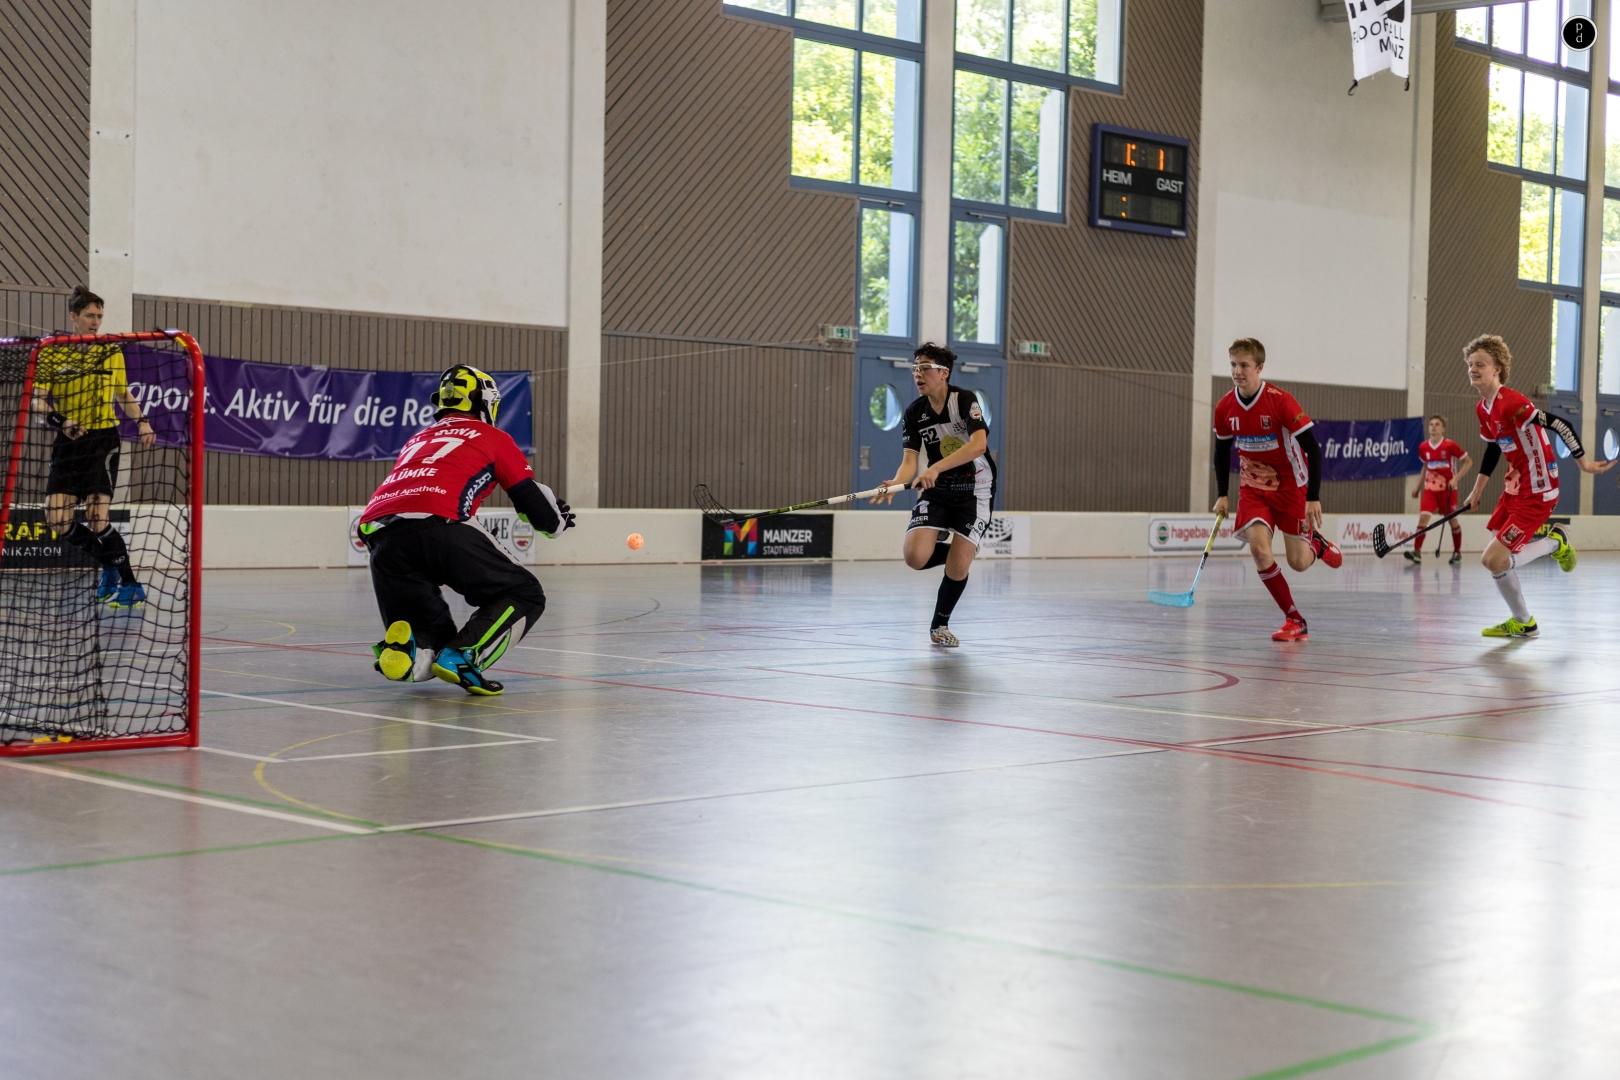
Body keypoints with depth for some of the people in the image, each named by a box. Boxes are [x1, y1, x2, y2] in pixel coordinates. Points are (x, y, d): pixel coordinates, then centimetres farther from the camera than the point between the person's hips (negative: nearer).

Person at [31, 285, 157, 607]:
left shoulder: (111, 351, 6)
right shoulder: (50, 353, 2)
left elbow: (124, 394, 18)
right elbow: (38, 400, 1)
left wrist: (142, 422, 1)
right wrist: (60, 421, -18)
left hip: (103, 439, -2)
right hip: (68, 444, 2)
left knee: (97, 521, -13)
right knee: (57, 520, -6)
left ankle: (132, 585, -2)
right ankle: (110, 566, 17)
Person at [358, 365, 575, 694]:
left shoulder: (418, 439, 36)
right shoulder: (492, 438, 20)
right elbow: (532, 500, 19)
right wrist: (558, 520, 41)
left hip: (379, 536, 6)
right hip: (434, 527, -6)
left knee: (427, 627, 22)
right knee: (524, 595, 9)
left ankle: (404, 649, -15)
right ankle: (460, 657, -14)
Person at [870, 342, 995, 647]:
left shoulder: (965, 400, -16)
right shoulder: (914, 412, -2)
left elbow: (979, 444, -31)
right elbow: (909, 460, -8)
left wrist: (936, 468, -41)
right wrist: (896, 483, -32)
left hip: (974, 491, -4)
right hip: (936, 491, 4)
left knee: (957, 566, -10)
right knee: (916, 558, -16)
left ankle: (940, 625, 16)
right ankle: (946, 545, 20)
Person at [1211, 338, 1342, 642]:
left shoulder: (1280, 401, -22)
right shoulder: (1224, 409, -7)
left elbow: (1313, 448, -18)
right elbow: (1222, 451, 12)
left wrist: (1313, 497, -22)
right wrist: (1222, 495, 8)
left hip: (1290, 486, -3)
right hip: (1253, 488, 3)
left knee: (1299, 563, -4)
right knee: (1259, 549, -19)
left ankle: (1318, 543, 35)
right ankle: (1295, 621, -5)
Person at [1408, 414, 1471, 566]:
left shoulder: (1450, 446, -11)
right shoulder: (1423, 447, 2)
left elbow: (1468, 461, -5)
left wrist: (1456, 478, -14)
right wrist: (1418, 486, 17)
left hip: (1448, 488, -3)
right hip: (1430, 488, 3)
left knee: (1452, 519, 7)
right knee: (1423, 516, -14)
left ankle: (1457, 553, 22)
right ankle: (1417, 551, -19)